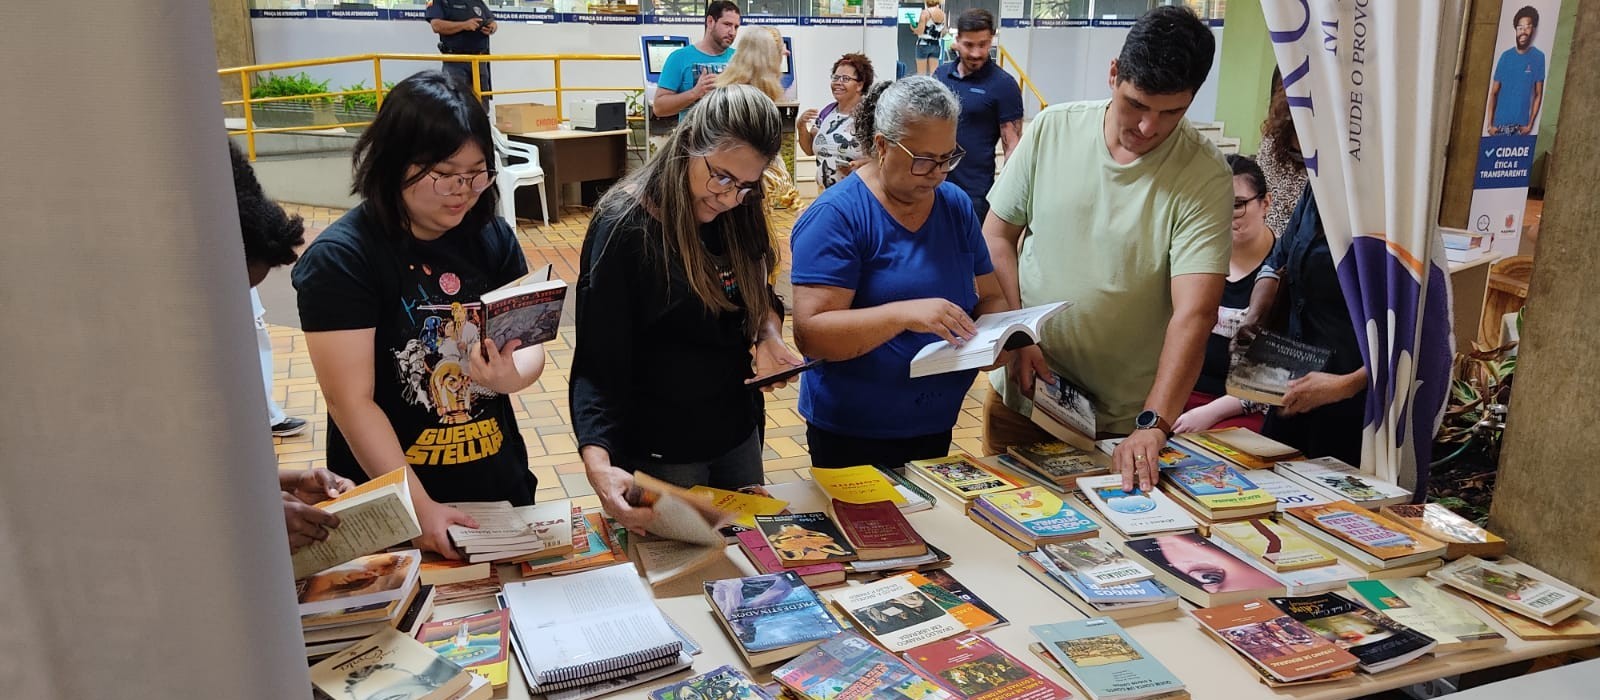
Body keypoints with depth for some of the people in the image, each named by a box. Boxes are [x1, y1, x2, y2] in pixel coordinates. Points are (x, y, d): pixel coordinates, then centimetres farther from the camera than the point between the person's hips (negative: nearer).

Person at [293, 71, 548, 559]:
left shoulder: (492, 237, 0)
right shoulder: (340, 258, -15)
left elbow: (530, 343, 2)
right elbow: (351, 401, -19)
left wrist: (512, 375, -22)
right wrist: (419, 506, -24)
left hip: (497, 480, 5)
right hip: (391, 500, -5)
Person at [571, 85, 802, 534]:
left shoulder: (738, 215, -3)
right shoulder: (625, 228, -20)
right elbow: (597, 364, -21)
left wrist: (770, 337, -10)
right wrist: (598, 463, -36)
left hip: (738, 435, 6)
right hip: (661, 452, -6)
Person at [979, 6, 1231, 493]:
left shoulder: (1204, 176, -15)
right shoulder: (1051, 129, -6)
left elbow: (1194, 314, -23)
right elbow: (997, 235, 2)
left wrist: (1154, 425, -33)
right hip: (1022, 393, 2)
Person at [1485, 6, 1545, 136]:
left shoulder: (1538, 57, -1)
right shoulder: (1506, 56, 2)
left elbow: (1538, 95, 2)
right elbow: (1493, 93, 5)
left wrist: (1530, 124, -5)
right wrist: (1489, 124, -4)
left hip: (1521, 125, -1)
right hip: (1500, 123, 1)